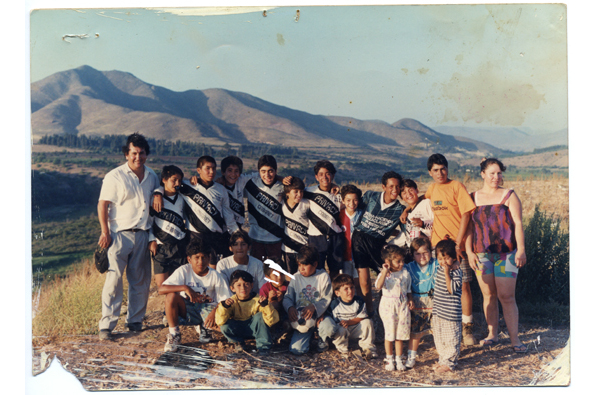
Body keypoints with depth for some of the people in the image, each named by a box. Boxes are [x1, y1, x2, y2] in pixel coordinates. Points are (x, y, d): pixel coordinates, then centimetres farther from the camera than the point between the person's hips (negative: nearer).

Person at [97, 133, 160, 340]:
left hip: (142, 235, 5)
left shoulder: (152, 177, 10)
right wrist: (105, 233, -12)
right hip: (119, 235, -5)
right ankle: (106, 325, -3)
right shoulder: (115, 176, -6)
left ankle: (135, 320, 21)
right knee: (114, 279, -8)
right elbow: (102, 205, -6)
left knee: (141, 280, 8)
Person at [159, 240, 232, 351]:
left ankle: (204, 327, 10)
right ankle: (174, 335, -11)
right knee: (171, 296, -31)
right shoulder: (184, 271, -12)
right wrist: (185, 288, -34)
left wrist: (215, 312, -29)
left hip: (207, 308, 1)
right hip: (187, 310, -1)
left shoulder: (215, 276, -8)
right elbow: (161, 290, -22)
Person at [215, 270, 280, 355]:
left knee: (259, 316, -29)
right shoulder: (232, 302, -13)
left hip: (255, 329, -1)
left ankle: (263, 346, -15)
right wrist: (224, 306, -37)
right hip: (238, 331, 1)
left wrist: (266, 305, -41)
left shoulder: (258, 300, -18)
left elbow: (272, 320, -26)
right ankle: (238, 341, 7)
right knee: (225, 326, -26)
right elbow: (219, 321, -23)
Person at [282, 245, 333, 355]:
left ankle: (323, 338, 4)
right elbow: (287, 297, 3)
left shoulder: (323, 276, 1)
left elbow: (326, 299, -6)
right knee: (296, 349, -20)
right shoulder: (296, 277, 7)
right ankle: (309, 335, 16)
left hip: (319, 314, -1)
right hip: (300, 317, 1)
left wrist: (313, 307, -25)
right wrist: (290, 307, -20)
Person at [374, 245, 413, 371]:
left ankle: (399, 360, 20)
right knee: (389, 334, 5)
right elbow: (378, 286, -29)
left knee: (400, 334, 9)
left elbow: (408, 289, 15)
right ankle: (389, 359, 20)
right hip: (388, 306, -3)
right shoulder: (384, 274, -10)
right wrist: (385, 272, -33)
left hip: (402, 306, 3)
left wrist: (410, 300, -1)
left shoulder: (405, 273, 4)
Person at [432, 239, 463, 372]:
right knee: (439, 338, 16)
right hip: (438, 312, 8)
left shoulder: (456, 271, -16)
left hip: (450, 313, -8)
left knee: (451, 338, 1)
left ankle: (449, 362, 11)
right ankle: (443, 359, 29)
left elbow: (452, 289, -25)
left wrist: (447, 273, -29)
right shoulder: (440, 269, 8)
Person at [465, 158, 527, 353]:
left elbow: (518, 223, -2)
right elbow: (469, 225, 9)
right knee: (488, 295, 7)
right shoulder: (473, 198, 9)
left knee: (506, 297, -5)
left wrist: (521, 250, -10)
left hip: (506, 253, -2)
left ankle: (514, 339, 0)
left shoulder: (509, 196, 3)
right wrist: (469, 251, 1)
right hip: (481, 254, 2)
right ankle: (492, 334, 19)